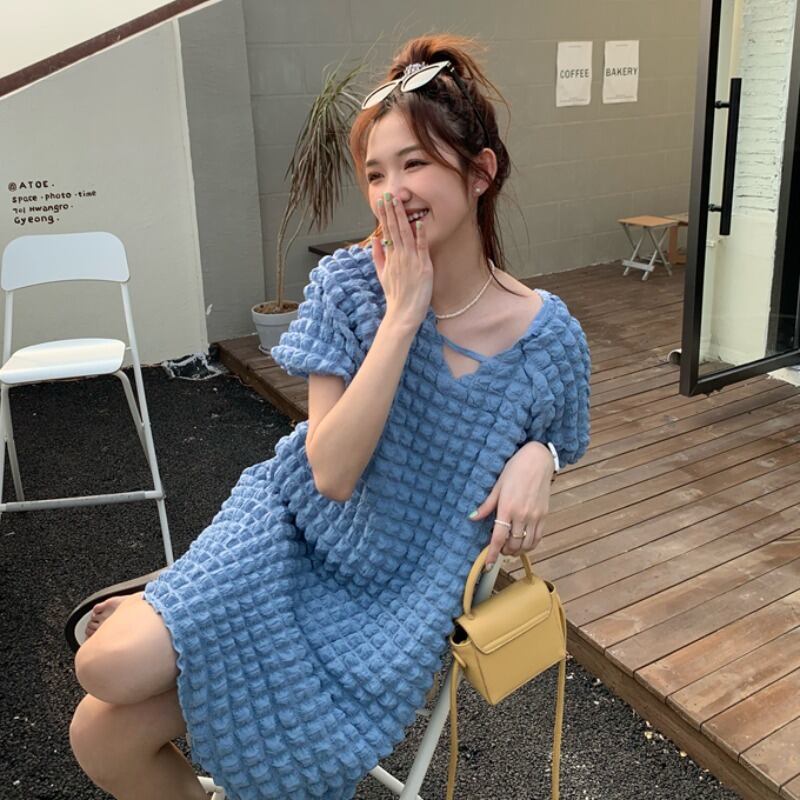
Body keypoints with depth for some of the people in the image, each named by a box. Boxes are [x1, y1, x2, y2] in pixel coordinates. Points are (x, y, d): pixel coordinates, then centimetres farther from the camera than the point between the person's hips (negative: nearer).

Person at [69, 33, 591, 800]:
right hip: (292, 529, 1)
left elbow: (545, 439, 7)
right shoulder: (347, 283, -13)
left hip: (402, 585, 0)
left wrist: (534, 457, -18)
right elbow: (333, 471, -21)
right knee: (105, 714, -15)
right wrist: (402, 313, -25)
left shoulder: (548, 334, -13)